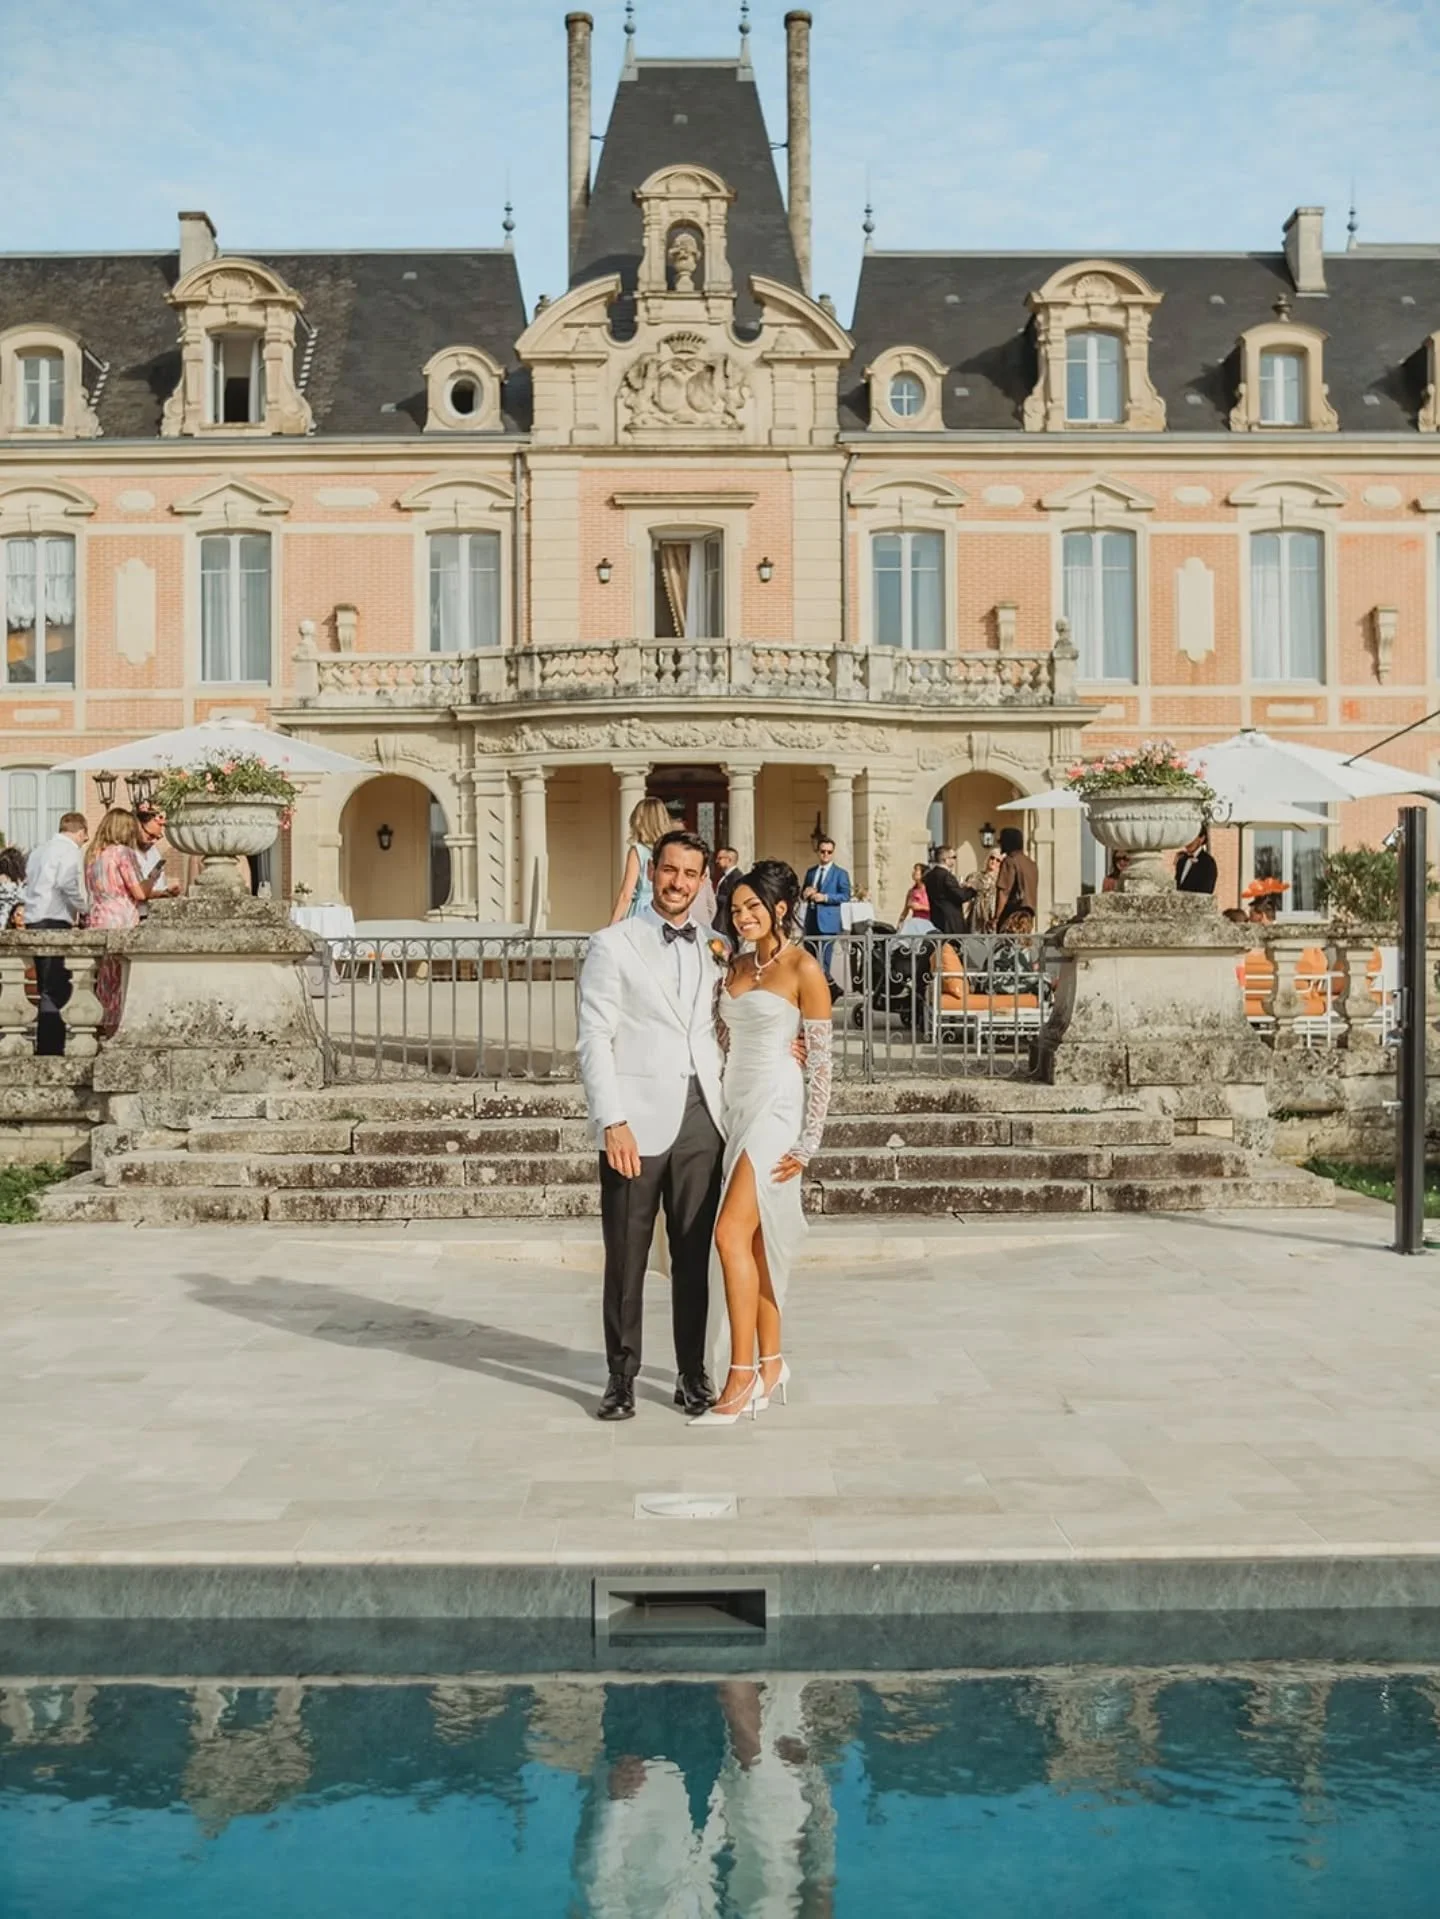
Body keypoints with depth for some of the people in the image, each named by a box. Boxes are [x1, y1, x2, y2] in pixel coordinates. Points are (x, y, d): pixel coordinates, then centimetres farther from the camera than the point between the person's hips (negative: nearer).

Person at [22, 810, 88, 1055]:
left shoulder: (39, 851, 19)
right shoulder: (71, 851, -5)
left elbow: (29, 882, 16)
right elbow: (68, 884, -21)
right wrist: (84, 908, -6)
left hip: (33, 924, 8)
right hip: (55, 924, -8)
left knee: (47, 989, 14)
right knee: (56, 991, -7)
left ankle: (44, 1047, 17)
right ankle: (51, 1049, -11)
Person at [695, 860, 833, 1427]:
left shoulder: (803, 968, -7)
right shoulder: (736, 965, 13)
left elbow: (821, 1061, -9)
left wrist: (807, 1142, -12)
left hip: (776, 1108, -7)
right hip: (734, 1106, 7)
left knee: (732, 1233, -16)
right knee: (753, 1241, 8)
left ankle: (742, 1375, -10)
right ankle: (771, 1365, 18)